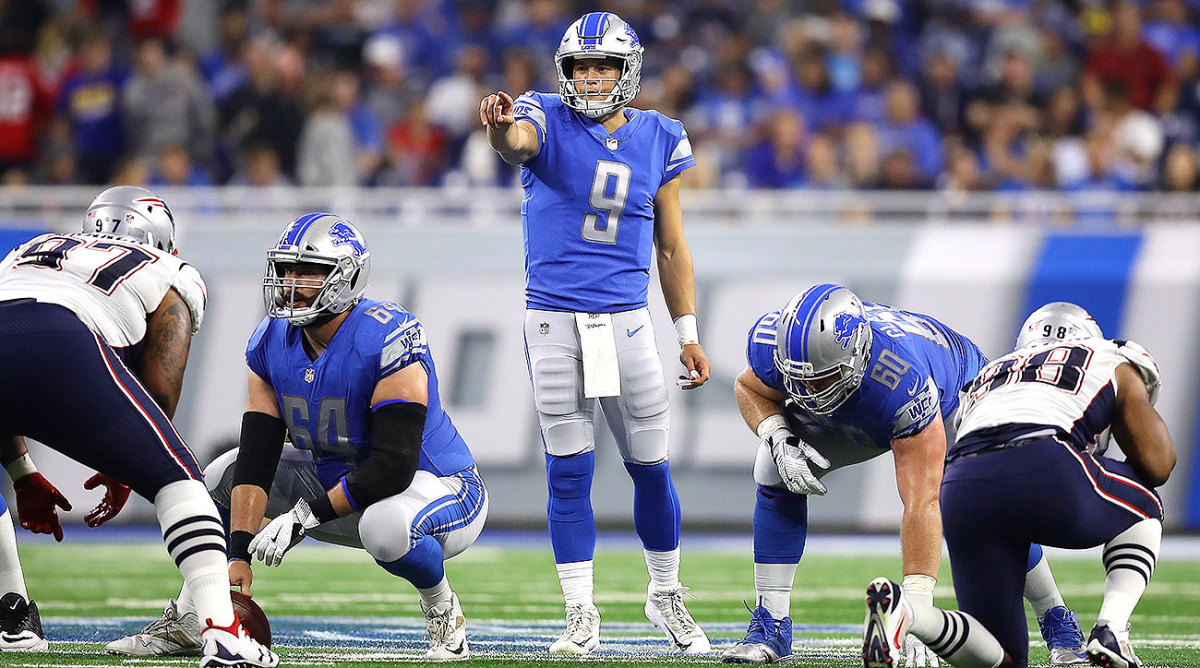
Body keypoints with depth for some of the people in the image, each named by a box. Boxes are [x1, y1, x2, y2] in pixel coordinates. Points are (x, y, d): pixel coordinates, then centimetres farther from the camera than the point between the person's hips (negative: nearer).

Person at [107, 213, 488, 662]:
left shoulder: (389, 341, -27)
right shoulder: (272, 343, -5)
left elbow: (394, 465, -31)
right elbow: (257, 459, -9)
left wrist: (308, 516, -29)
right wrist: (239, 554, -21)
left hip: (439, 487, -8)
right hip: (342, 481, 8)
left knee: (386, 527, -41)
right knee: (224, 474, 1)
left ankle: (442, 609, -10)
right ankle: (186, 622, 7)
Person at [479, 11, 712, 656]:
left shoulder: (659, 140, 5)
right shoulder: (547, 120, -4)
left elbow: (671, 247, 11)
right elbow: (518, 143, -30)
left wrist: (688, 334, 8)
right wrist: (500, 129, -54)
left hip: (626, 322, 2)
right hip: (553, 323, -2)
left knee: (651, 467, 6)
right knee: (569, 470, -1)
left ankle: (666, 593, 26)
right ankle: (581, 615, 7)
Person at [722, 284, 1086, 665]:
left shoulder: (903, 381, -47)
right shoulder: (771, 343, -35)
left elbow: (921, 503, -47)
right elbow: (750, 388, -8)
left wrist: (917, 602, -50)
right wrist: (778, 439, -29)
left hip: (955, 394, -4)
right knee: (774, 471, -18)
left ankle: (1057, 621, 5)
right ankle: (771, 626, -9)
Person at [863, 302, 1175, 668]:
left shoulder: (989, 378, 40)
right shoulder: (1112, 363, 28)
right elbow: (1157, 465, 23)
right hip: (1044, 470, -4)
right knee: (1143, 506, 31)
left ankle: (899, 607, -15)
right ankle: (1111, 629, 9)